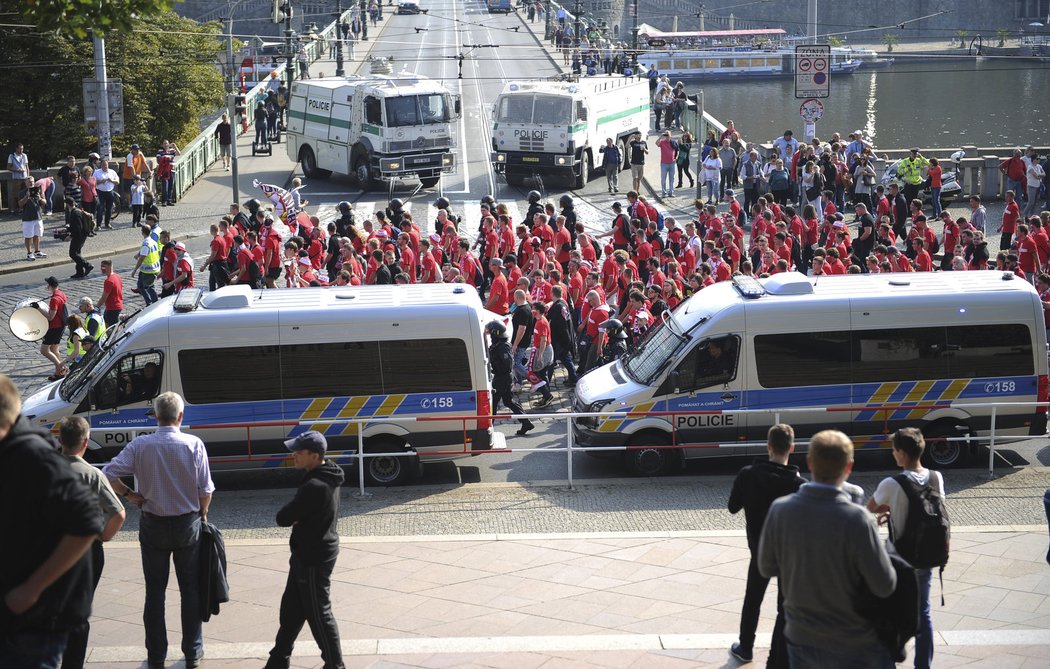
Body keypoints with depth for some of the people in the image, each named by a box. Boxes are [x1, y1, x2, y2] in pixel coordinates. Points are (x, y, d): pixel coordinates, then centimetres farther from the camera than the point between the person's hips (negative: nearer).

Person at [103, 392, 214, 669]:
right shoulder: (194, 445, -11)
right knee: (190, 589, 12)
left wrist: (130, 495, -1)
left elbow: (108, 474, -16)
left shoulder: (140, 445, -9)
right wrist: (202, 515, 10)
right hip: (188, 525, 0)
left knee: (155, 591, 11)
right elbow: (206, 490, -9)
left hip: (153, 526, 1)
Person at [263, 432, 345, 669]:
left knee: (318, 615, 3)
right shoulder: (327, 477, 5)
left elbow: (283, 518, -23)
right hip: (310, 553, 10)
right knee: (291, 609, 18)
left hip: (314, 559, -10)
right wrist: (298, 517, -9)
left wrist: (294, 515, -3)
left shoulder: (315, 486, -28)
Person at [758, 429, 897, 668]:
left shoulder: (780, 510, -12)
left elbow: (766, 568, 0)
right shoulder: (857, 519, -24)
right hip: (855, 647, -3)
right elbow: (884, 586, -18)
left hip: (801, 639, 3)